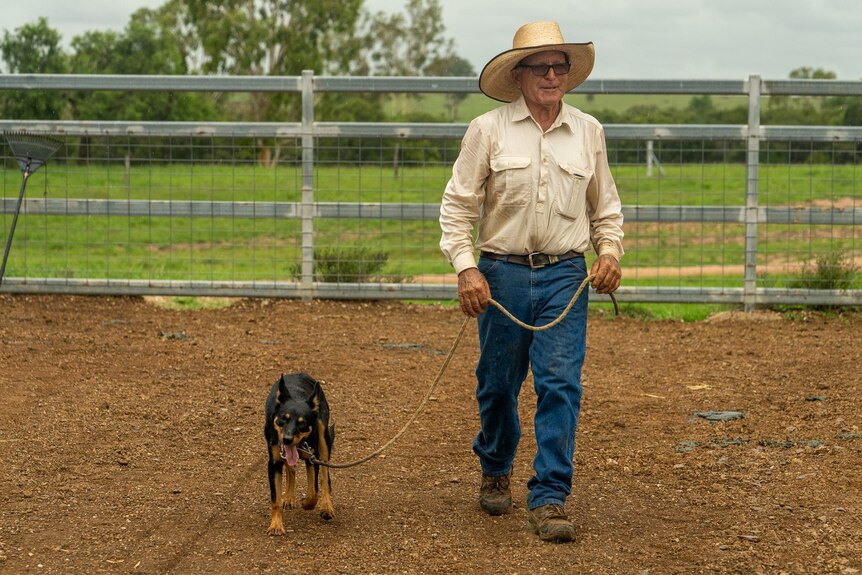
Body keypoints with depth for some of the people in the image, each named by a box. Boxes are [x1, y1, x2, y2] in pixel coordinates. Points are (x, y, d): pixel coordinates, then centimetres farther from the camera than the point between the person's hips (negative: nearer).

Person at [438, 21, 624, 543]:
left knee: (561, 384, -9)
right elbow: (458, 205, -2)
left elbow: (606, 207, 18)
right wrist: (466, 268, -11)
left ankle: (550, 498, -6)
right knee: (498, 384, 10)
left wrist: (610, 252, 1)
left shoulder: (588, 131, 8)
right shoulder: (488, 130, 0)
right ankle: (496, 472, 35)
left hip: (564, 276, 1)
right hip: (501, 274, -1)